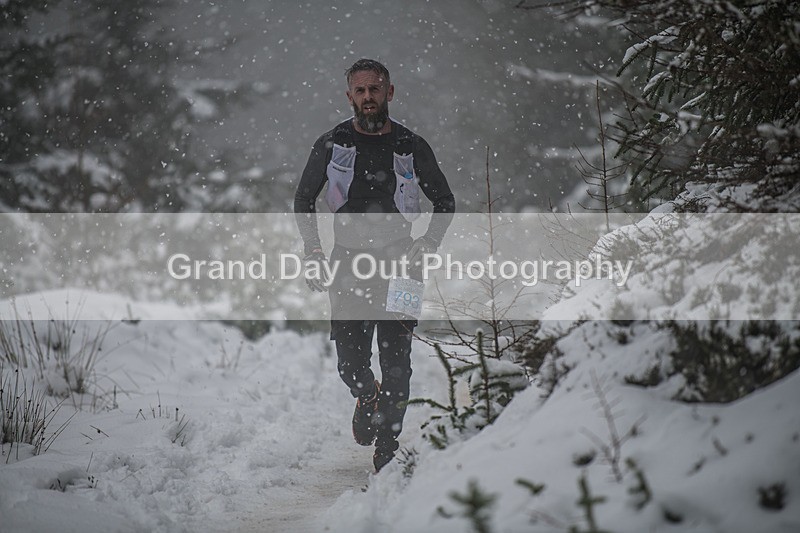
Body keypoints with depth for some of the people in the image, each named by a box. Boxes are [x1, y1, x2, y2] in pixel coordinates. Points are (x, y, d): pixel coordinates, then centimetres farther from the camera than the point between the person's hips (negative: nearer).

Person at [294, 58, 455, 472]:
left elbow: (445, 202, 14)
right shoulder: (331, 145, 3)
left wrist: (428, 244, -1)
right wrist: (313, 251, 3)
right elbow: (304, 199, 14)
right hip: (347, 264, 0)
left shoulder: (412, 148, 2)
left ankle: (387, 450, 4)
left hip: (399, 264, 0)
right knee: (351, 364, -2)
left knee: (396, 364, -5)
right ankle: (367, 397, 32)